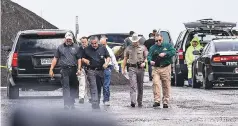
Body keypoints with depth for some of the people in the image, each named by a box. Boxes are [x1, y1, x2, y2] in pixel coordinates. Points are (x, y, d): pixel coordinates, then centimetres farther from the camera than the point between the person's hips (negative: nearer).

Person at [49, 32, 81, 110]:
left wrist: (79, 69, -5)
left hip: (73, 70, 2)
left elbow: (79, 59, 8)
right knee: (65, 87, -9)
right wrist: (51, 69, 6)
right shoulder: (60, 47, 10)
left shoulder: (76, 47, 11)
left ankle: (71, 103, 20)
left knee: (74, 87, 8)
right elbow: (55, 59, 11)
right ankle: (67, 104, -13)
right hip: (64, 70, -2)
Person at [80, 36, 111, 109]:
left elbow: (108, 57, 11)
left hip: (101, 70, 3)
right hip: (91, 71, -3)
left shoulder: (103, 48, 7)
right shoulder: (86, 49, 3)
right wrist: (85, 60, -10)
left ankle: (97, 103, 21)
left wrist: (106, 63, -8)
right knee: (93, 89, -12)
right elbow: (82, 58, 12)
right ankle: (95, 106, -18)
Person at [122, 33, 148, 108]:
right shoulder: (128, 48, 10)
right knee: (132, 85, -14)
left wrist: (144, 62, -13)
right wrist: (123, 69, 7)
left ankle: (140, 102, 18)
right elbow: (125, 59, 13)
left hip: (140, 68, 1)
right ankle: (133, 102, -24)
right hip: (132, 68, -1)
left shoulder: (143, 48, 9)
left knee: (140, 86, 8)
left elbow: (146, 57, 8)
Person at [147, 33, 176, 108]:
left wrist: (165, 54, -19)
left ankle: (165, 102, 9)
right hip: (156, 69, 0)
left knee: (166, 85, 1)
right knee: (155, 83, -17)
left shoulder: (167, 45, 9)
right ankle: (157, 101, -19)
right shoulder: (153, 48, 12)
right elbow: (149, 56, 1)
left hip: (166, 68, 0)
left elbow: (173, 52, -4)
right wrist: (150, 61, -21)